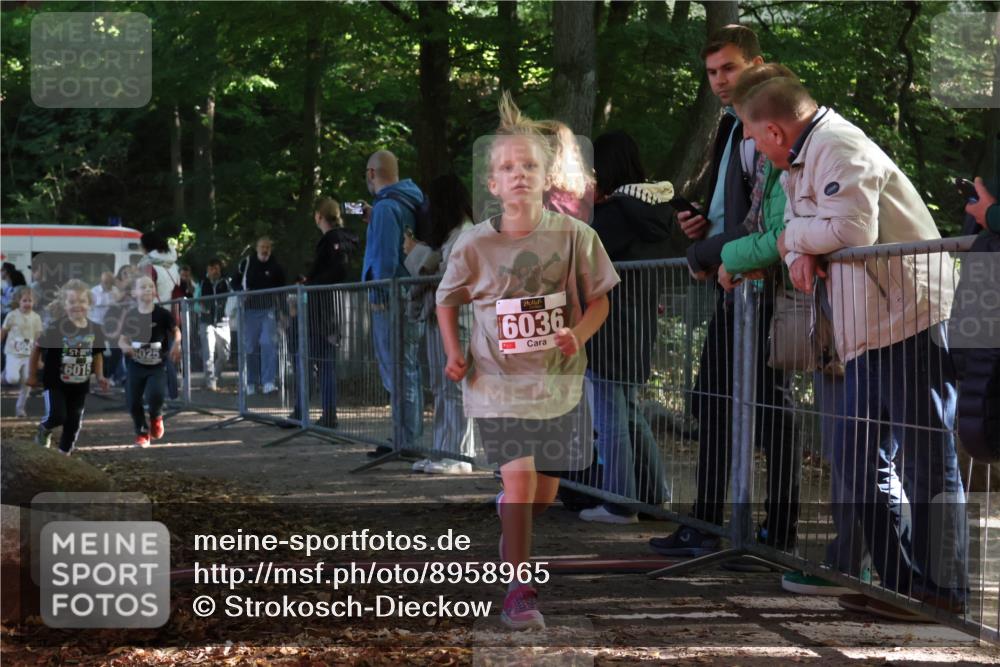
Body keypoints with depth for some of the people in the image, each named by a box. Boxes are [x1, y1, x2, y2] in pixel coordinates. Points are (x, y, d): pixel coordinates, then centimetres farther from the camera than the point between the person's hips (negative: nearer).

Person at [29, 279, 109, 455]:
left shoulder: (95, 330, -4)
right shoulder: (56, 328, -17)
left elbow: (97, 354, 12)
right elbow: (37, 349, -7)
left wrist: (99, 376, 0)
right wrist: (33, 375, -2)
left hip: (80, 385, 4)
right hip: (55, 382, -4)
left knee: (74, 423, 9)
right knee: (57, 416, -17)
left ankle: (65, 453, 26)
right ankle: (44, 429, 18)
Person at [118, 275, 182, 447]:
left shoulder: (162, 314, -9)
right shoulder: (130, 316, -5)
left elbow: (176, 331, 5)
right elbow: (122, 339, 1)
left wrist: (177, 344, -14)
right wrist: (124, 346, -21)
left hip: (157, 365, -2)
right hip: (136, 365, 2)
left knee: (155, 395, -23)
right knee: (133, 401, 0)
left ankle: (156, 417, 13)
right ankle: (142, 433, 26)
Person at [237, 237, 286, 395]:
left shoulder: (276, 267, 3)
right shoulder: (246, 263, 4)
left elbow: (282, 289, 12)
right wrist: (243, 293, -2)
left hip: (269, 310, -1)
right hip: (250, 310, 1)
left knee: (269, 344, -15)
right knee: (251, 347, 6)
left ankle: (269, 382, -17)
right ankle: (251, 383, 17)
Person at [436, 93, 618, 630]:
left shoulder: (574, 236, -9)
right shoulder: (475, 245, -9)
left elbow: (599, 298, 2)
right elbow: (447, 301, 8)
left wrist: (578, 334, -16)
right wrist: (454, 353, -5)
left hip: (557, 379, 2)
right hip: (497, 380, -2)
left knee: (543, 494, 13)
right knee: (519, 478, -16)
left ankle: (508, 519, 50)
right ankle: (518, 594, -8)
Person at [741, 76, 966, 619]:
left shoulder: (838, 148, -13)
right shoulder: (801, 161, 20)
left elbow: (852, 230, -22)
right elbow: (796, 228, 22)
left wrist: (793, 237, -5)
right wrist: (798, 255, -1)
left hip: (911, 316, -11)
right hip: (869, 331, 11)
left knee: (926, 462, -5)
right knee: (864, 460, 11)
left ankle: (943, 590, 0)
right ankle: (900, 583, 16)